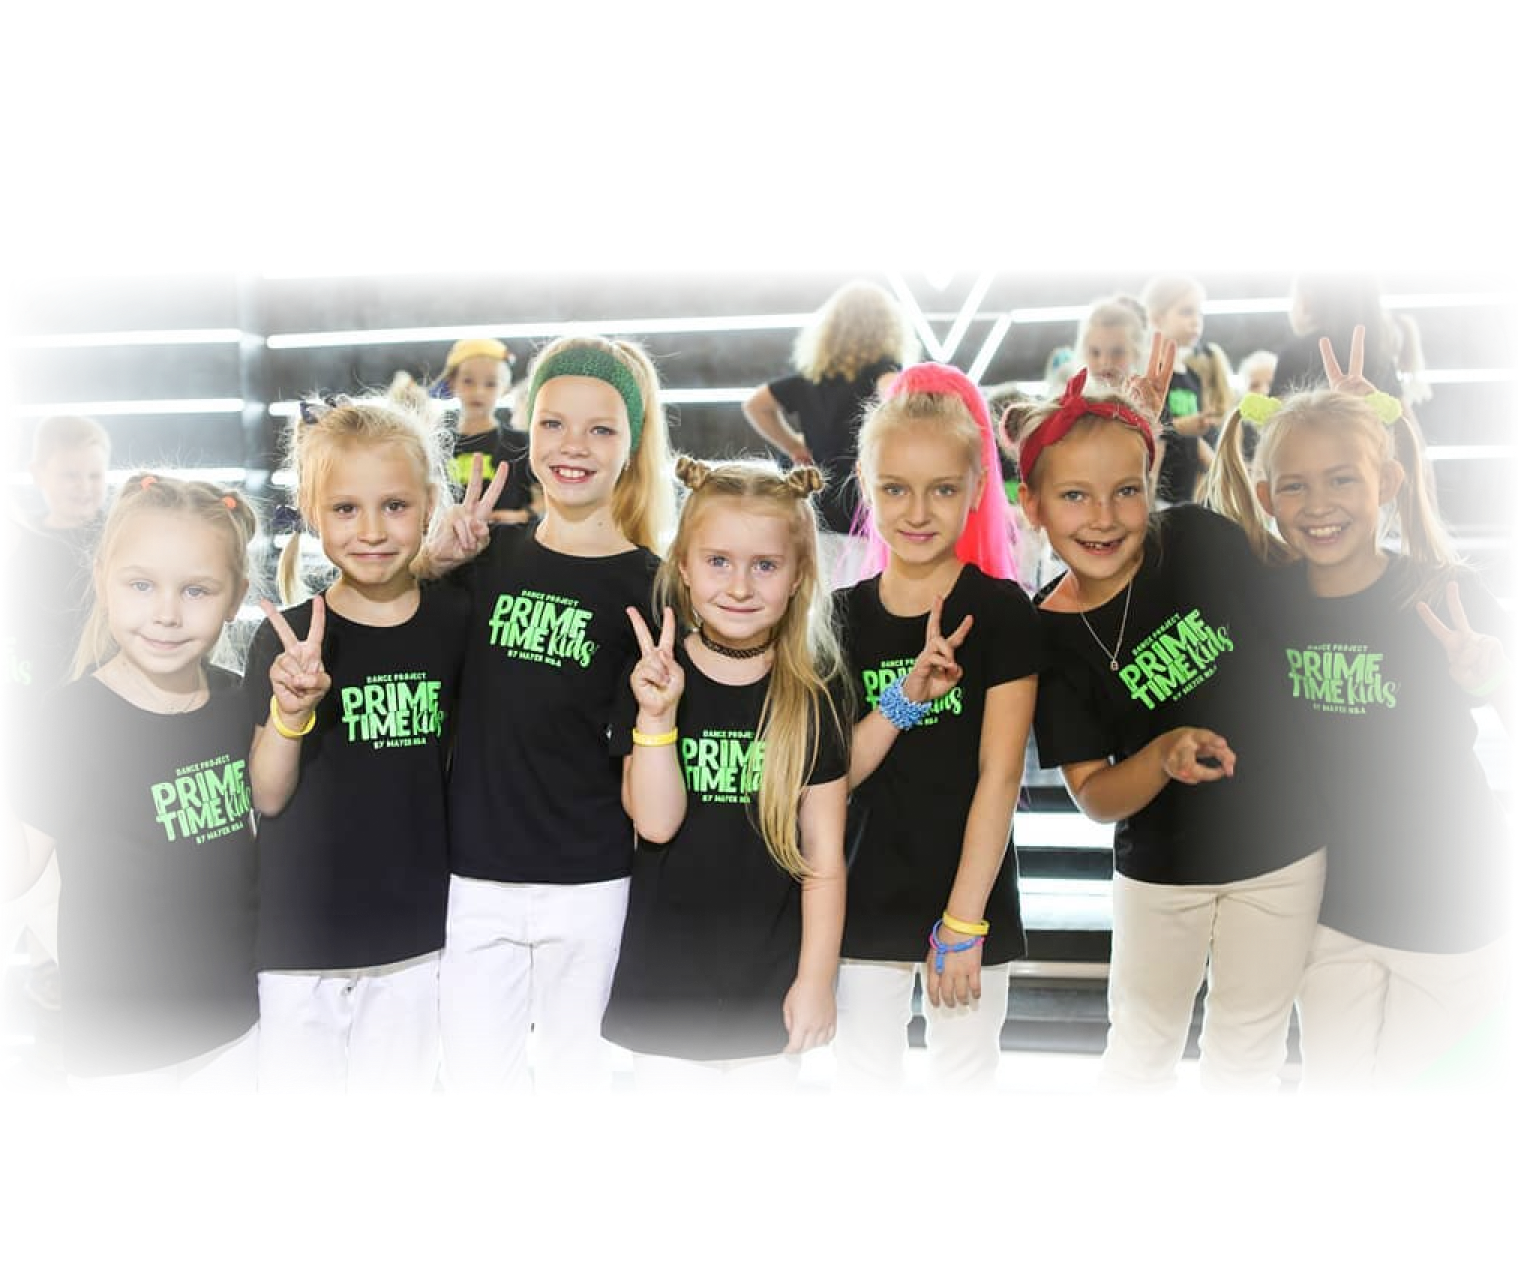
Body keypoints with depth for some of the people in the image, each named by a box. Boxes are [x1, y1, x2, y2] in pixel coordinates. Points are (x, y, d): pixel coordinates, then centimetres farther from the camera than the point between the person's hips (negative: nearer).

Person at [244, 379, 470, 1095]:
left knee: (396, 1087, 16)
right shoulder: (286, 639, -9)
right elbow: (266, 797, -9)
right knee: (296, 1085, 15)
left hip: (413, 932, 1)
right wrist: (291, 710, -23)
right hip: (298, 931, -1)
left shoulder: (455, 621, -4)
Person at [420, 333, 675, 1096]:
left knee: (574, 1075, 14)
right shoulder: (488, 557, 2)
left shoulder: (646, 584, -5)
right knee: (473, 1080, 12)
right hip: (474, 876, 2)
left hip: (589, 883, -2)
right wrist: (436, 558, -6)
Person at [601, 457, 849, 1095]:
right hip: (668, 980, 0)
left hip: (772, 982, 1)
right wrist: (656, 715, -26)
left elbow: (823, 855, -3)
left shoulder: (814, 696, -6)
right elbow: (657, 823, -13)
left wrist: (817, 978, -4)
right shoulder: (653, 681, -6)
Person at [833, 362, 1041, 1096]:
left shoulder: (999, 610, -9)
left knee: (965, 1078, 12)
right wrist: (906, 697, -20)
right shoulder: (846, 615, 0)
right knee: (865, 1080, 12)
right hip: (866, 898, 2)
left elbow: (999, 774, -12)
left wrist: (962, 923, -14)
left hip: (971, 898, -2)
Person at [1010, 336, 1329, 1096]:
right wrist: (1165, 755, -32)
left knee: (1245, 1059, 19)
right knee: (1139, 1056, 19)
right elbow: (1094, 798, -12)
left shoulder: (1197, 539, -16)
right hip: (1160, 870, 0)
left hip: (1282, 851, 1)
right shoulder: (1050, 633, -15)